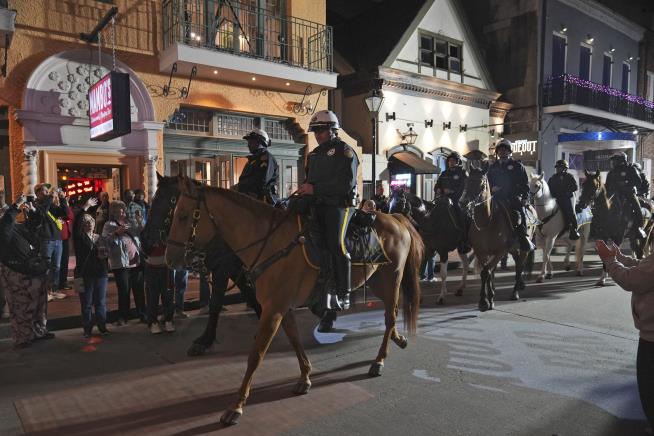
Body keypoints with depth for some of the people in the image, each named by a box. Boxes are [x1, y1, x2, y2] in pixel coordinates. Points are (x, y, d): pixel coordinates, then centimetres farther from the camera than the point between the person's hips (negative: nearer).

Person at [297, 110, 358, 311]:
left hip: (339, 205, -8)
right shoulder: (314, 154, 23)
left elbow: (346, 183, -15)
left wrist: (315, 189, -17)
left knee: (336, 244, -19)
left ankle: (343, 294, -13)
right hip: (317, 205, 8)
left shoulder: (344, 151, -2)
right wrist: (304, 189, 7)